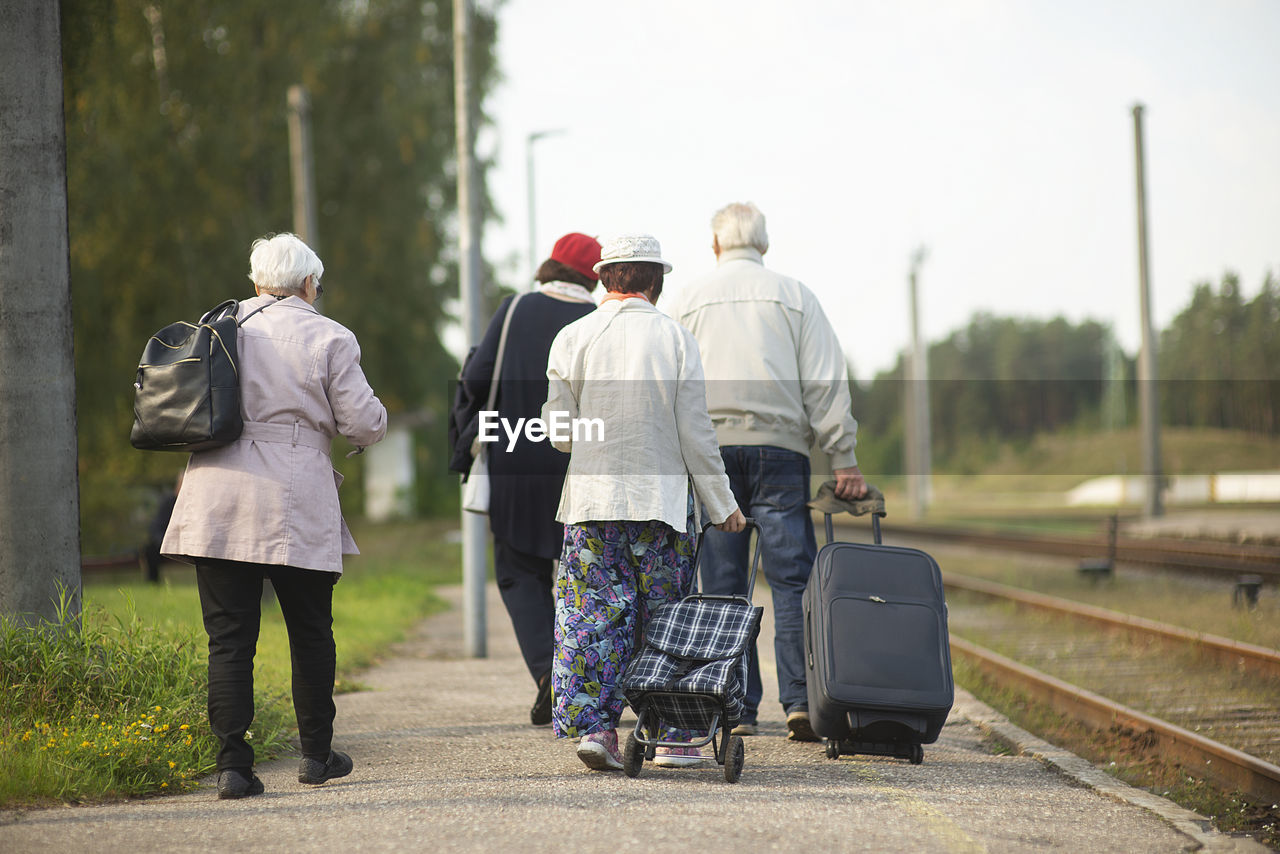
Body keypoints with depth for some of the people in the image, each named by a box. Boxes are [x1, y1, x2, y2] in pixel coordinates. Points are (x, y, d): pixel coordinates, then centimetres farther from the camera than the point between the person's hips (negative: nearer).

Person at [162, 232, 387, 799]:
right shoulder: (329, 338, -2)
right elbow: (363, 423, -3)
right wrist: (374, 416, 20)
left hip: (217, 500, 2)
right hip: (295, 506, -2)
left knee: (229, 638, 2)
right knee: (310, 633, 14)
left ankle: (232, 764, -5)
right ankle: (316, 754, 23)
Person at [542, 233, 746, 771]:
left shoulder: (572, 339, -1)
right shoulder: (675, 339, -4)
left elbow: (559, 433, 2)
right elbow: (695, 434, -4)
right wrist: (722, 505, 5)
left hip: (592, 500, 1)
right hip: (662, 499, -1)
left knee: (592, 616, 4)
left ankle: (594, 725, -6)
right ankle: (671, 736, 11)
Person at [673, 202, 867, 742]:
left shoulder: (692, 300, 11)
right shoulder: (794, 296, 8)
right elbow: (825, 383, 2)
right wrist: (844, 459, 1)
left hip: (709, 448, 1)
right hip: (778, 446, -1)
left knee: (723, 586, 4)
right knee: (792, 580, -2)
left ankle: (736, 708, 3)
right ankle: (800, 701, -11)